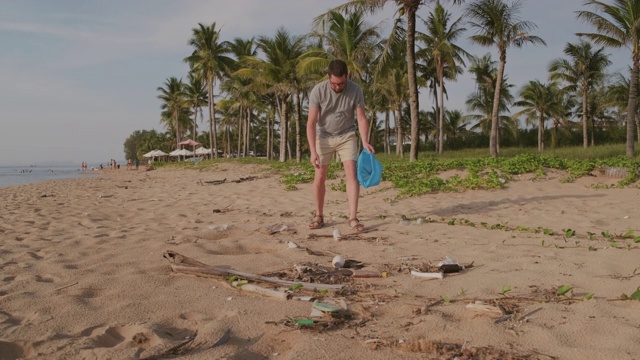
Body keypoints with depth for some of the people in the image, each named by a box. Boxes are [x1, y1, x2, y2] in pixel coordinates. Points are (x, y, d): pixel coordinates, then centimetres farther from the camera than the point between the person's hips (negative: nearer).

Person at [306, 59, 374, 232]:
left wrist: (365, 141, -28)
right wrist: (313, 151, -26)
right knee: (320, 176, -1)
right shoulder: (318, 91, -20)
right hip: (324, 136, 0)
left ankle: (353, 218, -11)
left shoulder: (355, 89, -17)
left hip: (347, 136, 0)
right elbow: (311, 123, -19)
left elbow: (361, 118, -12)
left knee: (351, 173, -12)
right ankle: (319, 216, 13)